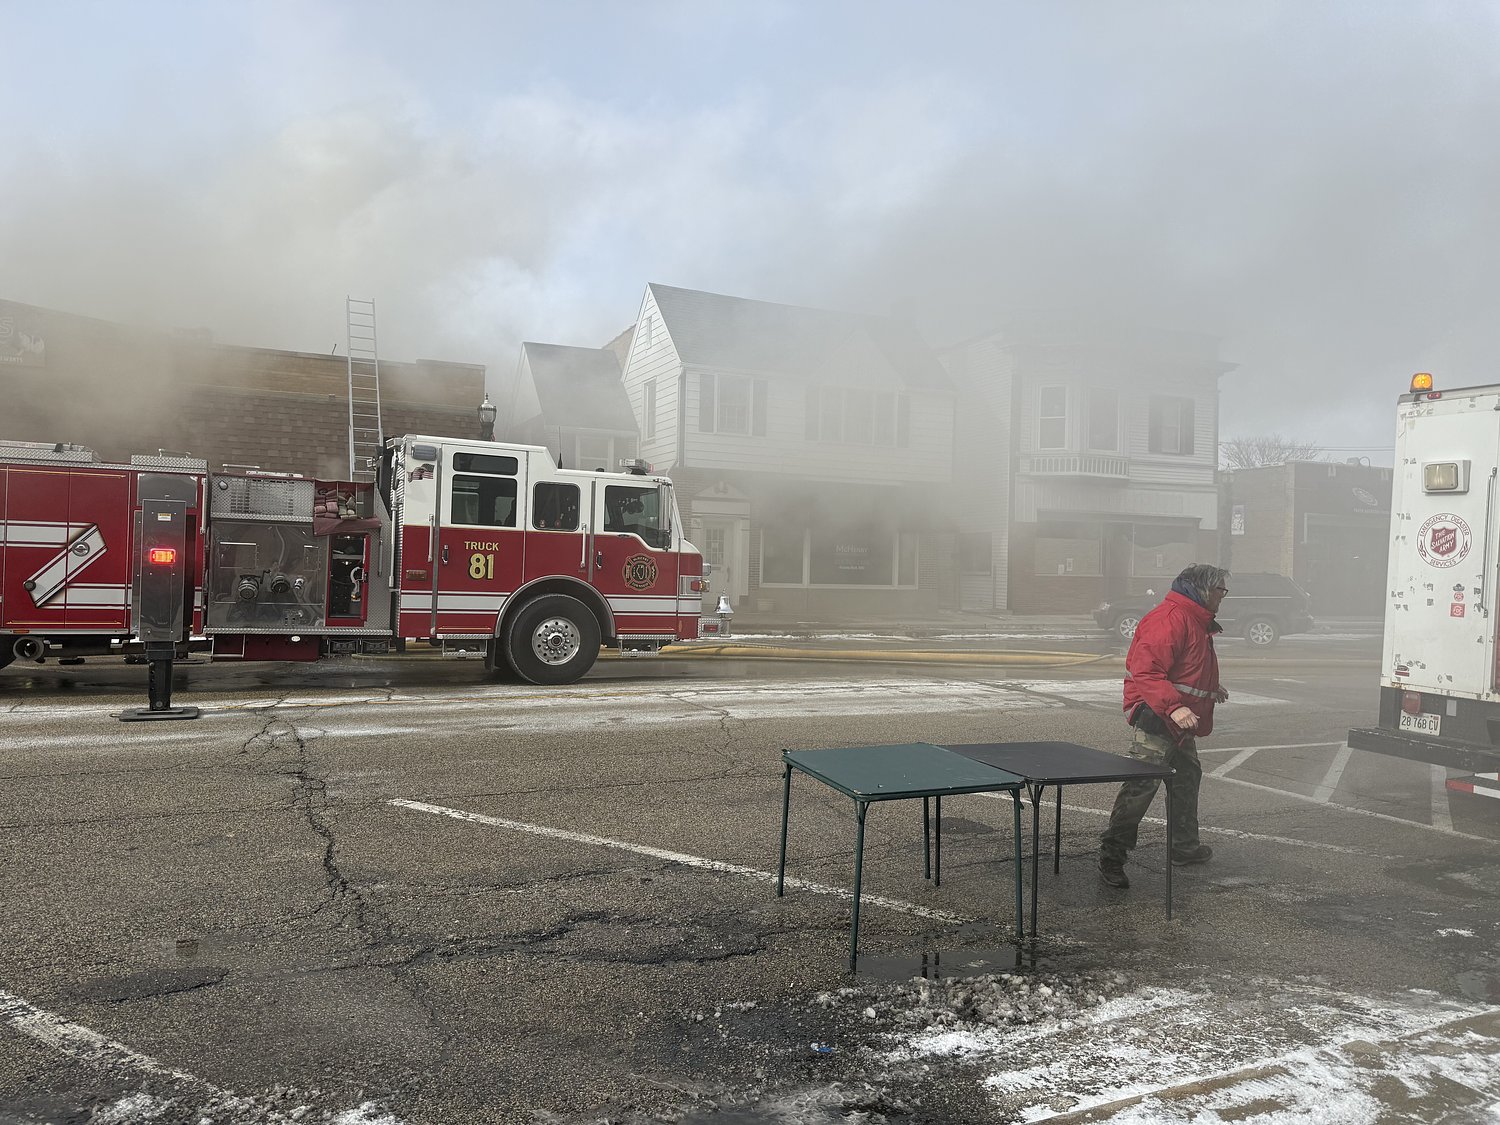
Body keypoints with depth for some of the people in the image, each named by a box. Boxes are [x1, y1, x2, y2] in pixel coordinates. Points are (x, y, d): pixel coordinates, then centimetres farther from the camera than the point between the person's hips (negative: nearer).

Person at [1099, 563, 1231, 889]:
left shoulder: (1196, 620, 16)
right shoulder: (1169, 618, -20)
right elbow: (1146, 671, -29)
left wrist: (1211, 688, 27)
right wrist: (1175, 706, -38)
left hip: (1179, 723, 11)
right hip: (1155, 718, -11)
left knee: (1188, 776, 23)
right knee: (1142, 784, -12)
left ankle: (1185, 846, 39)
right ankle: (1111, 856, -7)